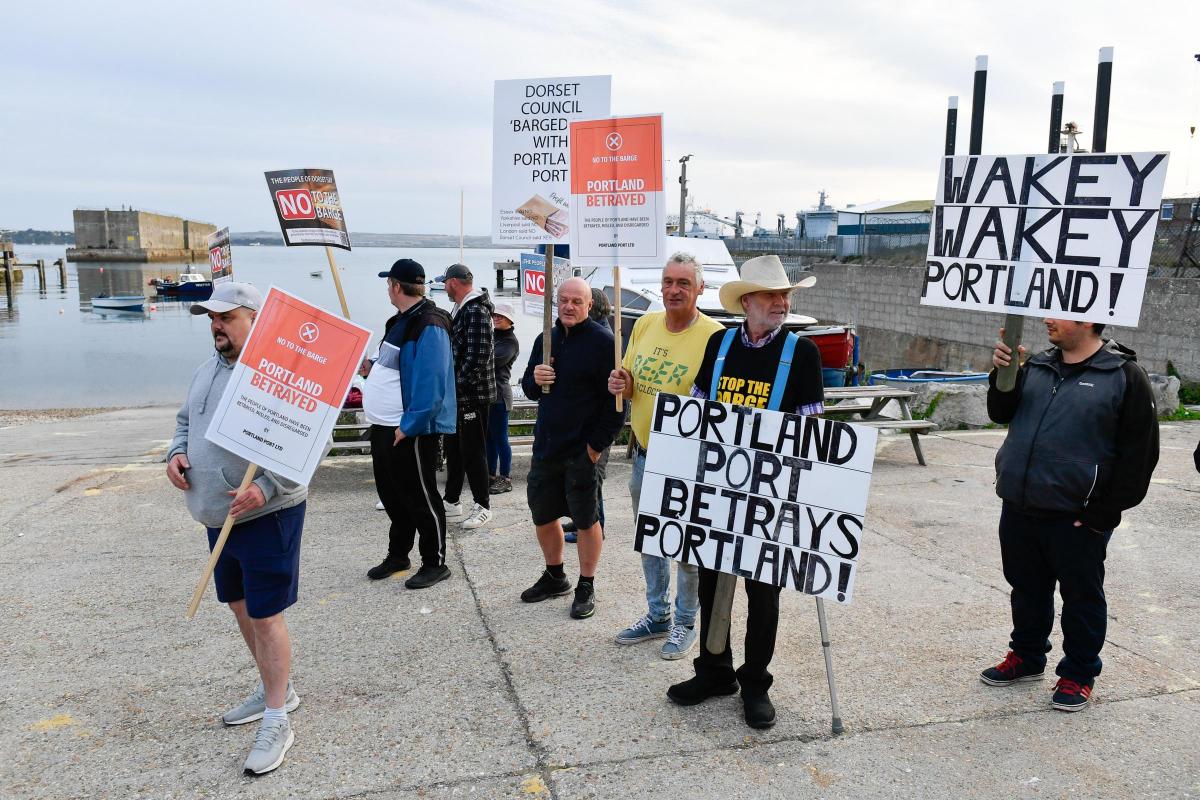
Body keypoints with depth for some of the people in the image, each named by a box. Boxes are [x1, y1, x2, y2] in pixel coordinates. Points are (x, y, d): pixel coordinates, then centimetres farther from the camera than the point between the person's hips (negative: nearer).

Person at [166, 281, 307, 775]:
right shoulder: (206, 370, 11)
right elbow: (186, 420, 23)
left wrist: (265, 489, -28)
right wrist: (176, 452, 2)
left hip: (267, 516, -9)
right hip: (219, 516, 9)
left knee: (265, 616, -3)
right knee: (239, 605, 20)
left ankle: (277, 721, 13)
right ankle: (274, 689, 40)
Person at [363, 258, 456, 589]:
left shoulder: (429, 325, -19)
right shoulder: (403, 320, 12)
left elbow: (430, 383, -25)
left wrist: (409, 425, -24)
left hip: (410, 430, -10)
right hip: (384, 426, 10)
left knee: (420, 498, 1)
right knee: (391, 492, 19)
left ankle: (435, 563, 15)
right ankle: (397, 555, 34)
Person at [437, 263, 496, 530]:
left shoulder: (477, 311, -16)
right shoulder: (459, 310, 15)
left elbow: (478, 356, -23)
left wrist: (458, 384, -20)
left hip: (474, 394, -10)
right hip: (456, 394, 10)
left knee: (473, 451, -2)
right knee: (453, 448, 17)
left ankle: (482, 506, 10)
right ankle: (451, 501, 28)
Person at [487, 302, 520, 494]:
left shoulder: (510, 341, -6)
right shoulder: (492, 335, 17)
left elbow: (496, 359, -20)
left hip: (499, 393, -7)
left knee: (500, 438, -3)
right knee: (489, 437, 12)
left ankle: (505, 479, 5)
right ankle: (491, 476, 21)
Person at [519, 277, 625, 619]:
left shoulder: (602, 341, -11)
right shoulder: (545, 340, 10)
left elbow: (615, 401, -13)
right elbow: (528, 387, 18)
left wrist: (598, 444, -16)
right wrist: (534, 379, -6)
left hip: (583, 450, -7)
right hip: (545, 446, 7)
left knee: (586, 520, 5)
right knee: (542, 516, 15)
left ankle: (586, 587, 21)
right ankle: (555, 577, 35)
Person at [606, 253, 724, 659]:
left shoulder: (713, 336, -16)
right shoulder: (645, 324, 3)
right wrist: (620, 384, -9)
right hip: (644, 454, 6)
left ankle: (686, 623, 27)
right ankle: (657, 615, 37)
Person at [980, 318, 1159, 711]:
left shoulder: (1124, 376, -9)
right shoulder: (1038, 366, 8)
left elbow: (1139, 453, -9)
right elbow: (1001, 413, 8)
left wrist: (1102, 514, -12)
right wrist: (1004, 375, -11)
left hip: (1075, 519, -5)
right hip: (1019, 510, 6)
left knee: (1081, 597, 11)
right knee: (1027, 589, 19)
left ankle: (1079, 674, 26)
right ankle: (1027, 656, 37)